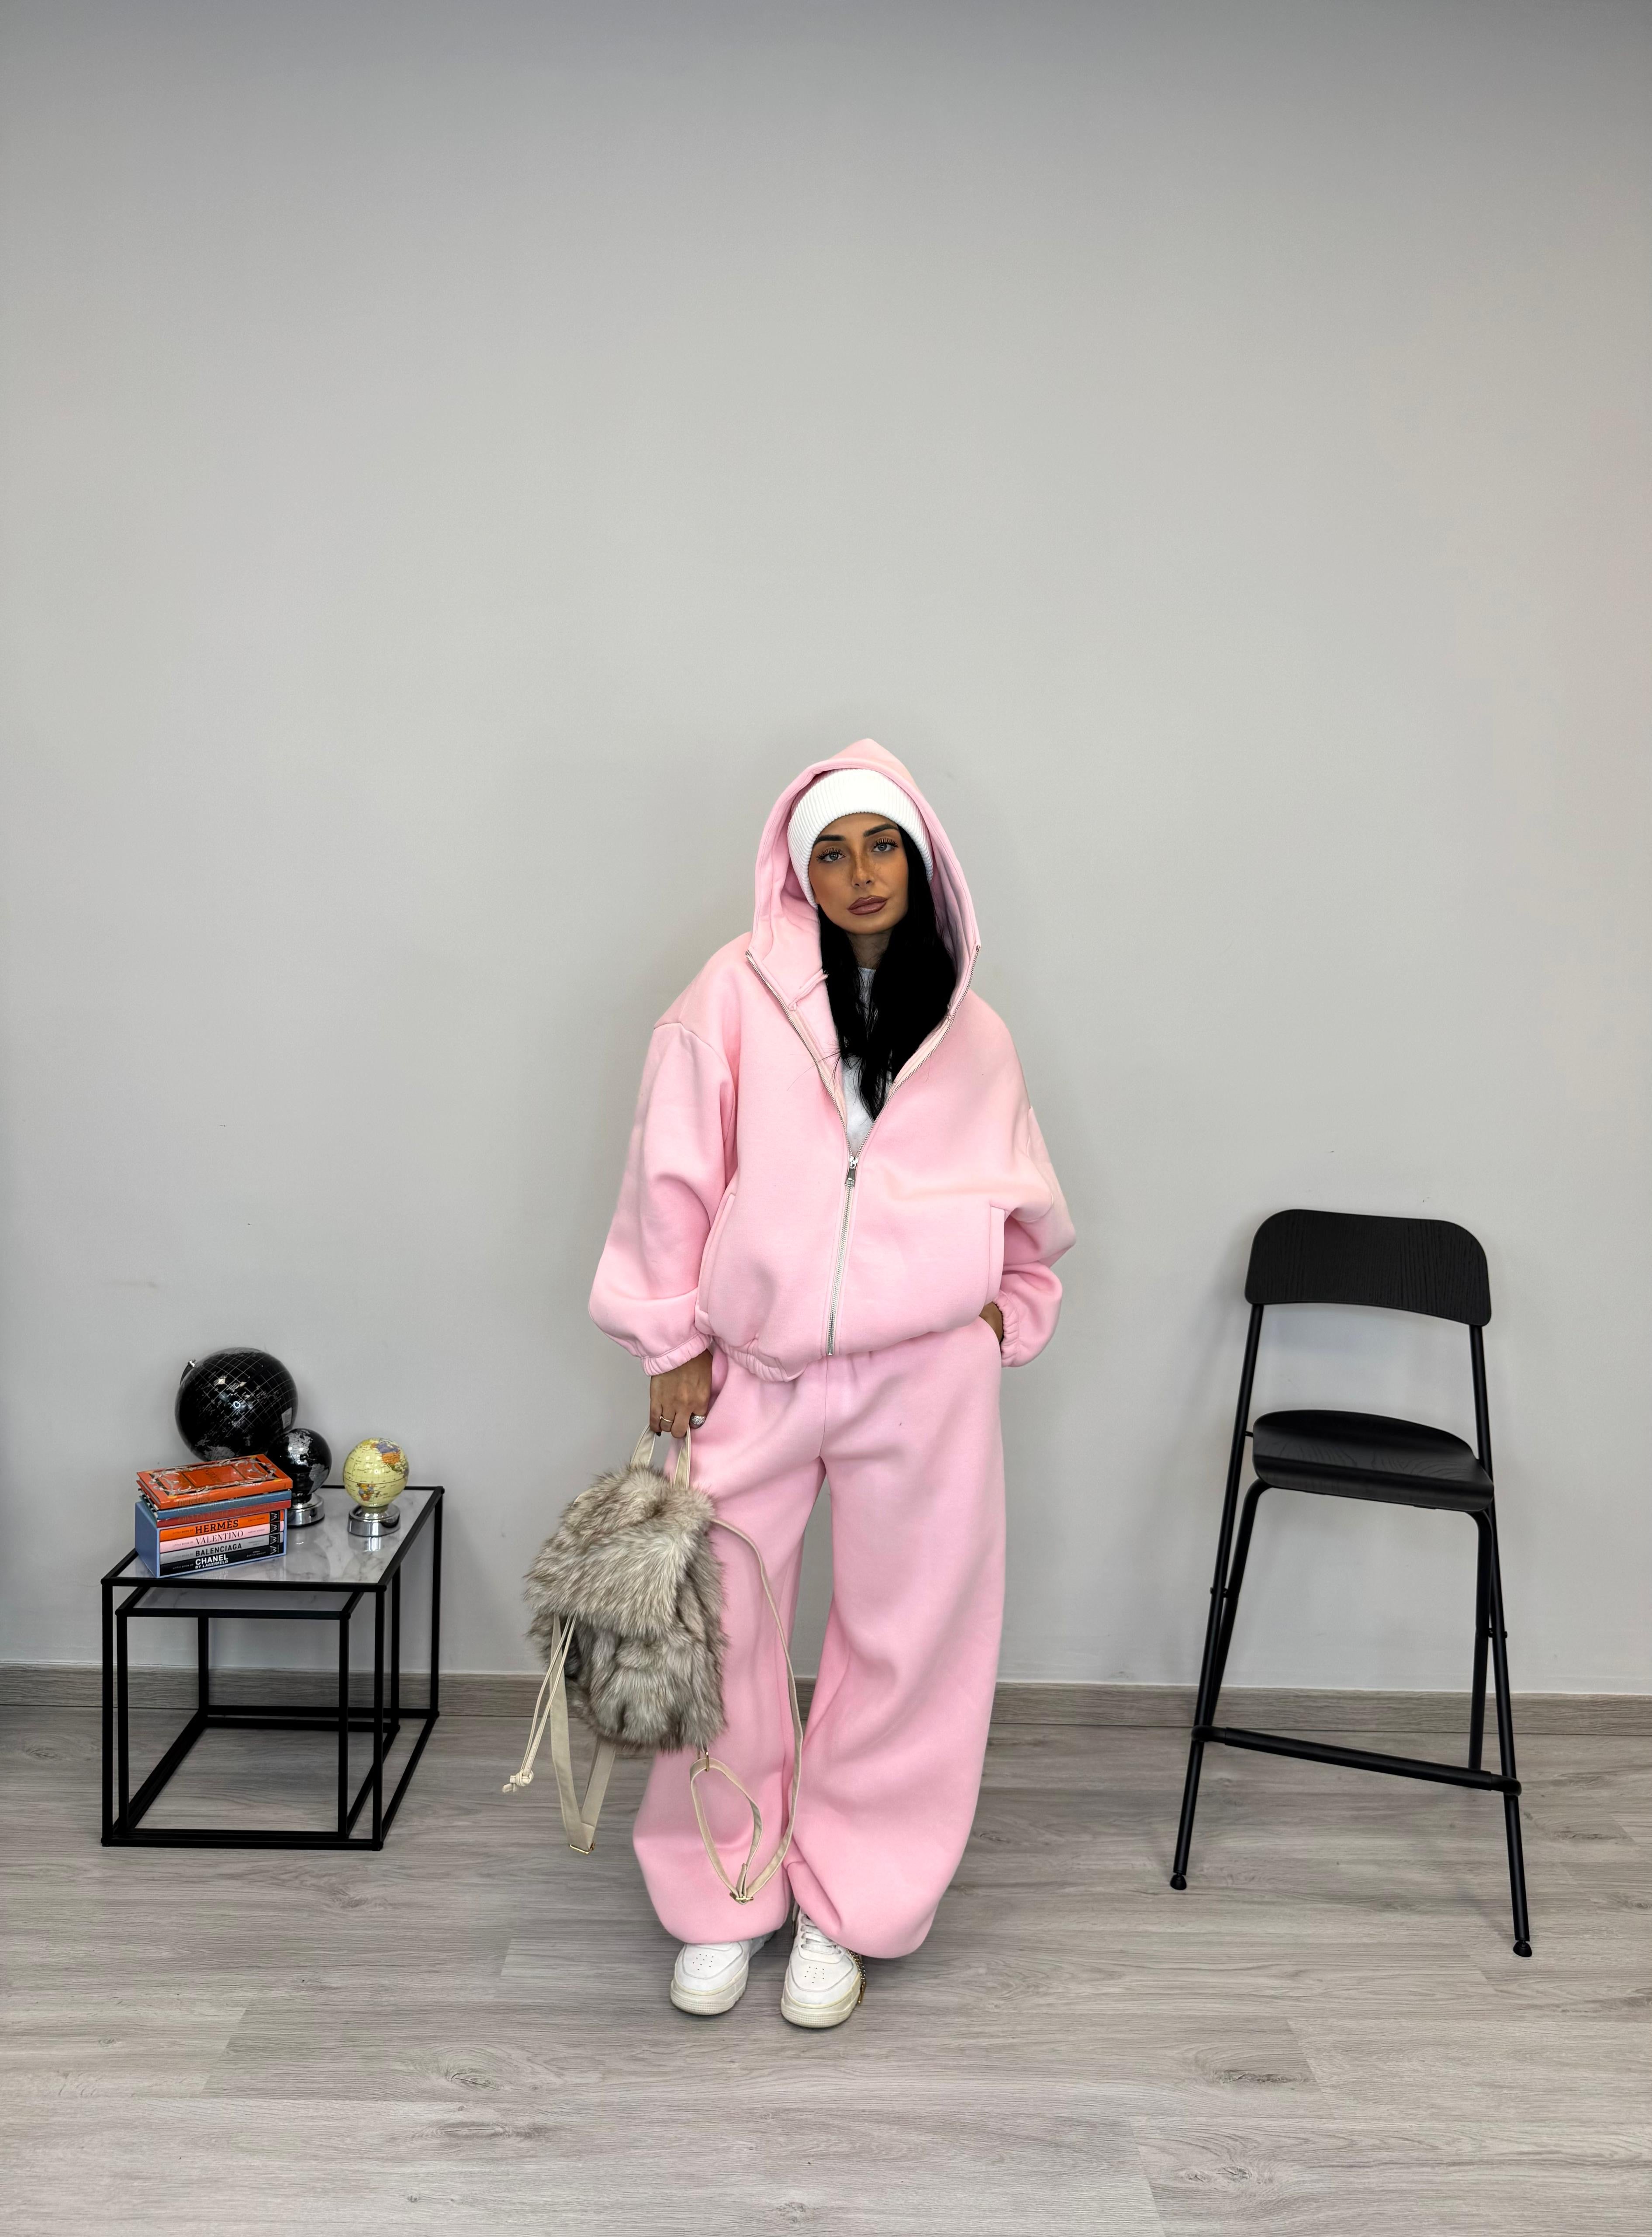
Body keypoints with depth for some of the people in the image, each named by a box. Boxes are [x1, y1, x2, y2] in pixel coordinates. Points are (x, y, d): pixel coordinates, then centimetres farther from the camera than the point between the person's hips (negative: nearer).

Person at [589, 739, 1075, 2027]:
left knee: (902, 1643, 8)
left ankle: (843, 1912, 27)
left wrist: (1005, 1310, 5)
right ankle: (724, 1899, 29)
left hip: (923, 1379, 2)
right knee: (719, 1631, 6)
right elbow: (676, 1168, -1)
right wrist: (672, 1340, -2)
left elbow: (1026, 1211, 18)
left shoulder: (971, 1033, 8)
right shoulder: (740, 992, -1)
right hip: (753, 1375, -1)